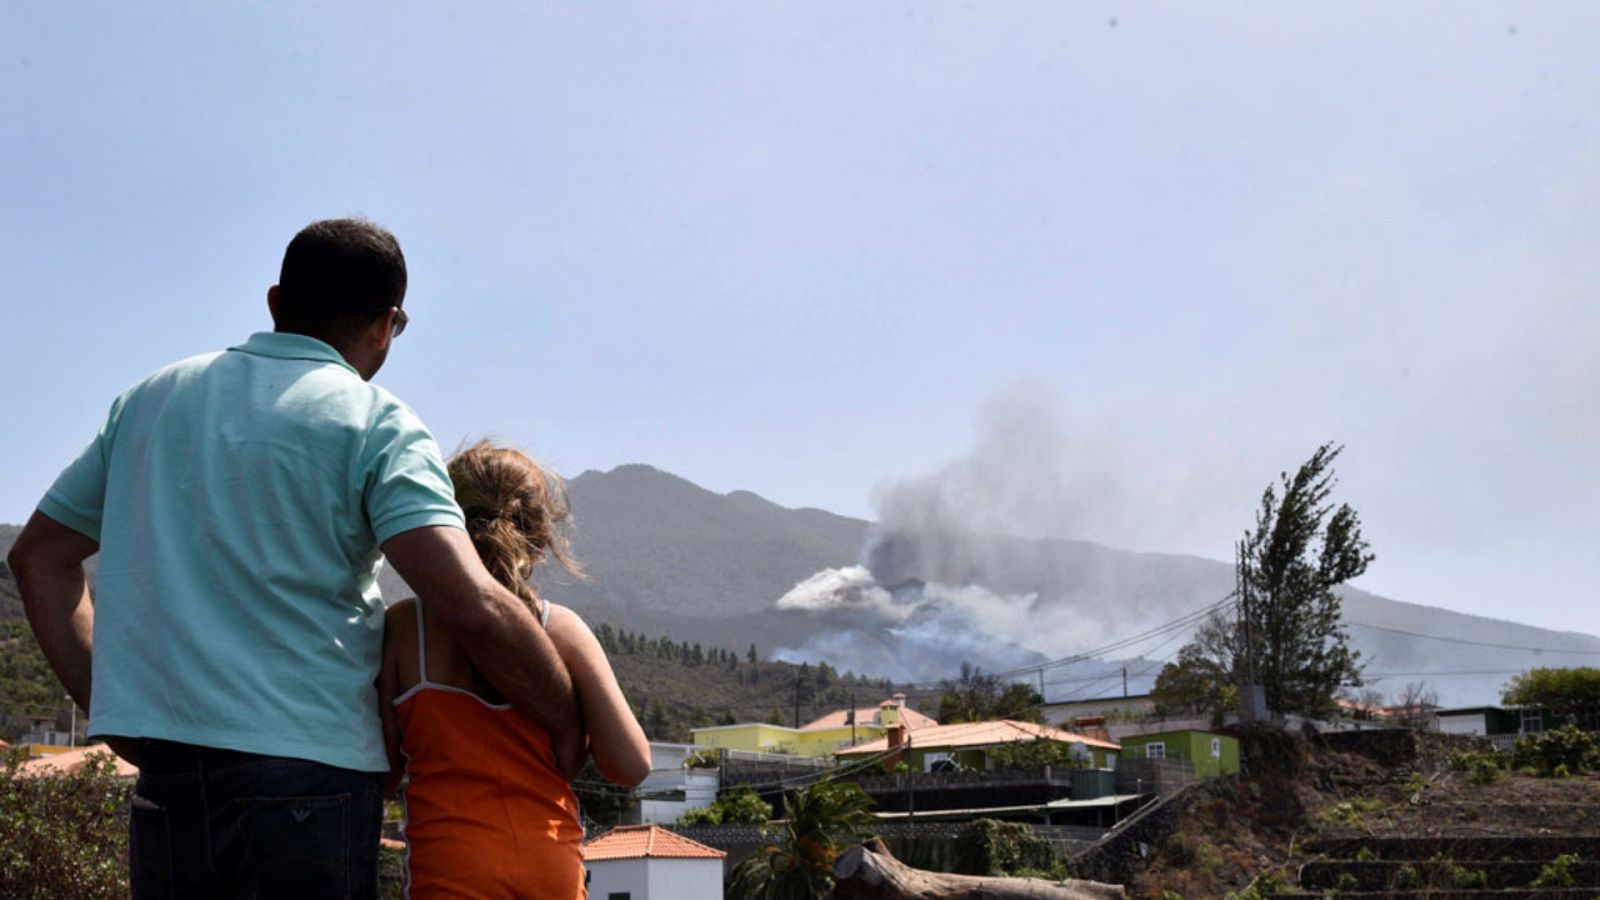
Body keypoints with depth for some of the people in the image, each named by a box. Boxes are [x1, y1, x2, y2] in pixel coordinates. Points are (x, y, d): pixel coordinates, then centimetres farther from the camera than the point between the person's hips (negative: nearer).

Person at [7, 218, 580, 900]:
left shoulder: (151, 399, 15)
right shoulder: (372, 423, -4)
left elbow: (38, 557, 20)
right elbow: (473, 607, -16)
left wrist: (114, 714, 17)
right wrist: (573, 726, -2)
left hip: (163, 769, 5)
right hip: (309, 765, -5)